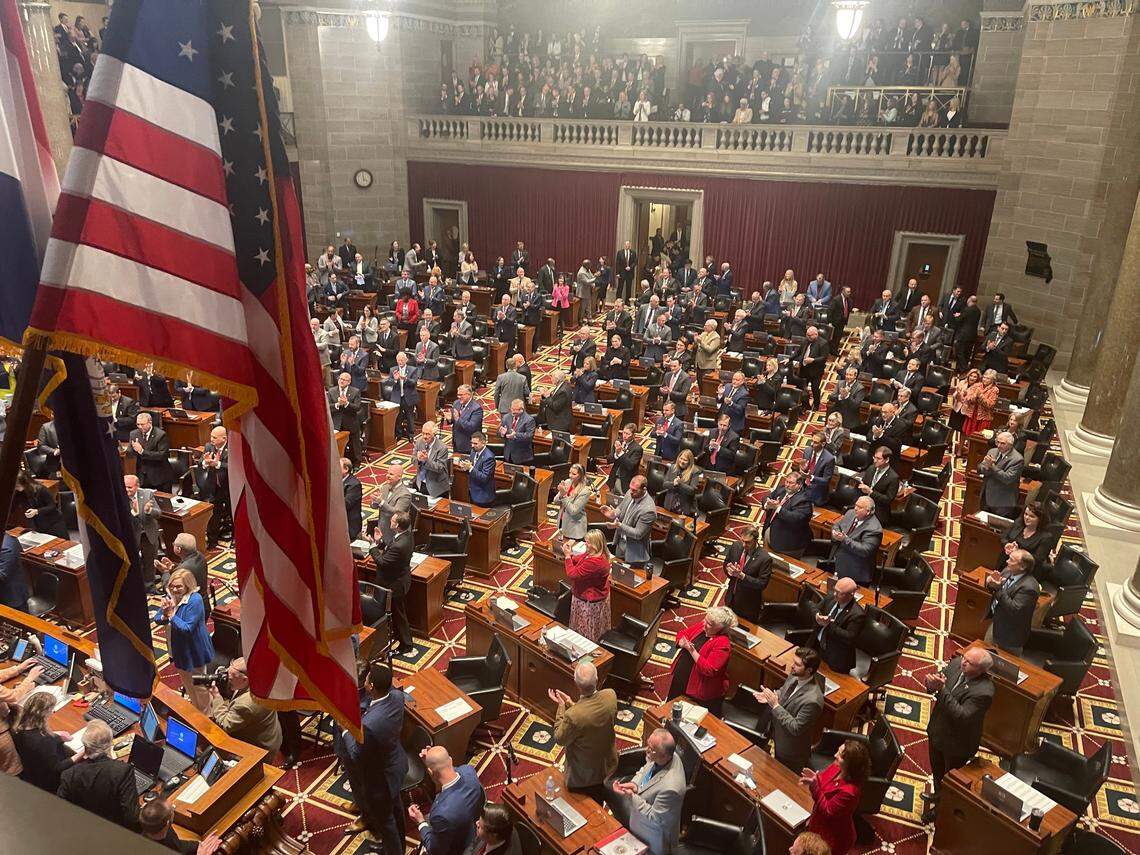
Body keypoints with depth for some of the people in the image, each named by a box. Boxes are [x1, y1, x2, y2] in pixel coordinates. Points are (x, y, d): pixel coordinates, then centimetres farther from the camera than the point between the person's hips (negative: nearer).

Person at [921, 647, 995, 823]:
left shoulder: (983, 691, -35)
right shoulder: (956, 663, -16)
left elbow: (961, 716, -37)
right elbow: (941, 681, -3)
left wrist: (942, 689, -43)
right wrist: (932, 685, -28)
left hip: (957, 744, -6)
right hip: (937, 731, 6)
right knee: (937, 770, 32)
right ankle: (938, 795, 59)